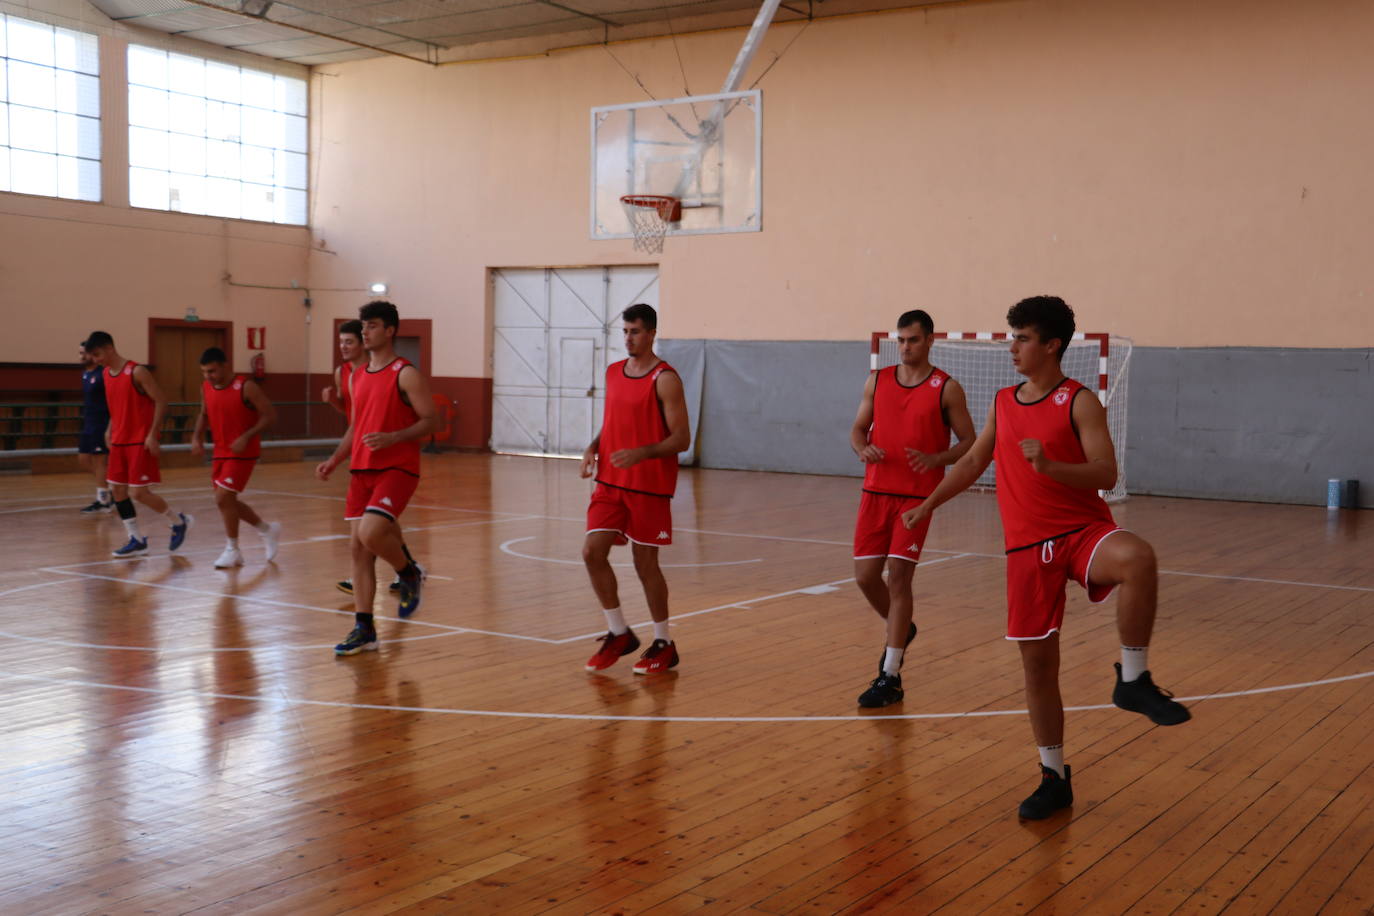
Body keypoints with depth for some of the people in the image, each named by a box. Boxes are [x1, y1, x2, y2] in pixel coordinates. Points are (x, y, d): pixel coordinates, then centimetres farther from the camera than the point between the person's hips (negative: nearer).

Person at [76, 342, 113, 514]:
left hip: (101, 423, -9)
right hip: (88, 423, 9)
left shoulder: (102, 374, -15)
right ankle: (111, 488, 21)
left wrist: (110, 427, -21)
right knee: (83, 459, 10)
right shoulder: (85, 373, 12)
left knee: (97, 461, -5)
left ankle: (103, 502, 2)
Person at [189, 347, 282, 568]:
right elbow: (204, 414, 19)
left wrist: (246, 437, -24)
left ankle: (232, 550, 2)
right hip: (220, 451, 7)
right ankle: (268, 529, 31)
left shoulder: (246, 387, -17)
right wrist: (197, 436, 2)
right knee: (226, 501, 11)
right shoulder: (206, 388, 3)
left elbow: (270, 415, -15)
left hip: (243, 452, -7)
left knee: (223, 498, -14)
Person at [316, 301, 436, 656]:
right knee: (358, 547, 4)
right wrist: (334, 460, 10)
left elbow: (429, 421, -11)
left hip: (397, 469, -7)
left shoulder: (406, 374, -8)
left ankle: (409, 574, 5)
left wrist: (392, 438, -24)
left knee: (371, 533, -26)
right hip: (362, 470, 7)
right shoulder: (357, 377, 15)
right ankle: (364, 629, 10)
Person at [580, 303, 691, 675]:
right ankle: (619, 634, 14)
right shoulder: (613, 372, 10)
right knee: (592, 552, -3)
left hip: (649, 486, -6)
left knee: (645, 563, 1)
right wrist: (593, 449, 1)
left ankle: (664, 644, 18)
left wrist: (640, 453, -28)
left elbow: (681, 438, -14)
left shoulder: (665, 379, -11)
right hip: (610, 482, 6)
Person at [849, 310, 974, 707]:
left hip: (918, 496, -4)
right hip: (876, 492, 4)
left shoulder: (946, 388, -3)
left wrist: (936, 459, -20)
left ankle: (890, 678, 0)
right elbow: (858, 428, 13)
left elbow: (969, 442, -1)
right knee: (865, 575, 3)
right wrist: (862, 448, -10)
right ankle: (900, 630, 35)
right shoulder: (877, 381, 9)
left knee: (898, 577, -8)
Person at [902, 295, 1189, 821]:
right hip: (1028, 546, 5)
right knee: (1036, 659, 5)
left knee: (1138, 558, -39)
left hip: (1083, 531, -5)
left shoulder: (1080, 403, -5)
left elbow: (1106, 475, -15)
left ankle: (1133, 679, -21)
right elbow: (974, 462, 25)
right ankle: (1054, 777, 20)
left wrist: (1050, 466, -29)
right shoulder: (1003, 403, 11)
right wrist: (929, 505, 27)